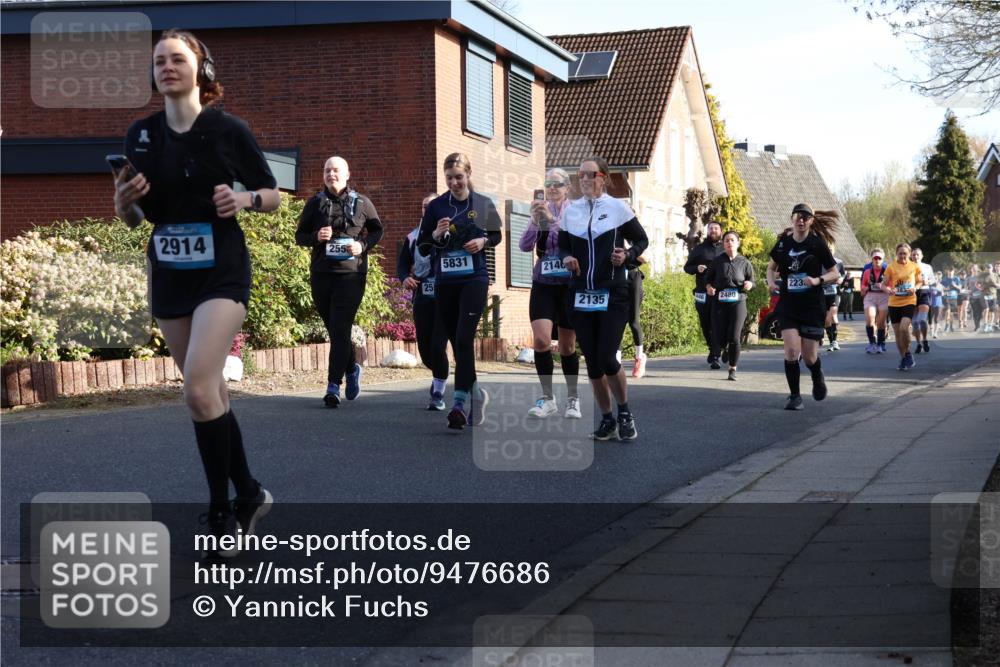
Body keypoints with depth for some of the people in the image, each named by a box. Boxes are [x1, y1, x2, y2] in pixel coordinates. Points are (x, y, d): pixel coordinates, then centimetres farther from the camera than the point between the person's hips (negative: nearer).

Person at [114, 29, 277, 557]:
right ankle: (248, 494, 27)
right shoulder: (141, 135, 4)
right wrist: (124, 199, -10)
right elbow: (131, 218, 12)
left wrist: (245, 199, -16)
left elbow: (272, 195, 4)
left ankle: (222, 512, -6)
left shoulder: (228, 131, -6)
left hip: (221, 274, -5)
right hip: (168, 276, 5)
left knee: (199, 390, -18)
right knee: (210, 394, 11)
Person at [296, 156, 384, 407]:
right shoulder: (315, 203, 7)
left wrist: (363, 245, -5)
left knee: (340, 330, -11)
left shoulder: (362, 203, 3)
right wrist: (316, 237, -10)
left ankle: (333, 386, -11)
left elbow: (377, 230, 15)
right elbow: (300, 236, 12)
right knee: (334, 328, 11)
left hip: (351, 274, -3)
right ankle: (352, 369, 36)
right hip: (321, 274, 3)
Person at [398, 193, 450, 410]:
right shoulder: (413, 237, 9)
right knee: (424, 348, 7)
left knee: (438, 346, -12)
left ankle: (438, 394, 3)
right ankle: (439, 376, 39)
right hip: (422, 297, 4)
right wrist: (405, 278, -6)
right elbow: (402, 263, 14)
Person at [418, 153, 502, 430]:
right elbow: (421, 246, 6)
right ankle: (474, 392, 25)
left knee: (464, 338, -15)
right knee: (455, 341, 8)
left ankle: (460, 401, -17)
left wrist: (483, 241, -7)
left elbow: (496, 235, 14)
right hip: (445, 282, 3)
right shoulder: (436, 206, 3)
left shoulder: (483, 204, 1)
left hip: (474, 279, -3)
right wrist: (436, 234, -14)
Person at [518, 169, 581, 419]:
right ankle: (547, 398, -1)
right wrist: (535, 221, -17)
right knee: (540, 340, -13)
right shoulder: (540, 212, 8)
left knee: (567, 346, 5)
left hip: (569, 284, -2)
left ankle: (573, 399, 20)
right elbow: (525, 246, -1)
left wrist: (552, 219, -27)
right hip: (543, 285, 2)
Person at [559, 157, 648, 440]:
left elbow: (642, 239, 7)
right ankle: (607, 419, 18)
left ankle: (625, 413, 9)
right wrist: (566, 258, -4)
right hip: (581, 295, 4)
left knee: (607, 359, -13)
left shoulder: (618, 208, -2)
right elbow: (563, 246, 18)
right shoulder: (570, 211, 7)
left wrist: (627, 255, -13)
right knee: (592, 361, 5)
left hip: (613, 294, -4)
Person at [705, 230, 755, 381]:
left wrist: (749, 284, -13)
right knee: (720, 339, 1)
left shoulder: (744, 263, 1)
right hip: (720, 303, 1)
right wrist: (708, 287, -6)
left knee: (734, 337, -11)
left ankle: (732, 369, 2)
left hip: (738, 303, -1)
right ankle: (725, 348, 39)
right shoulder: (717, 261, 3)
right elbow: (708, 278, 15)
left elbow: (752, 281, 10)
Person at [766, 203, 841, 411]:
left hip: (813, 306, -2)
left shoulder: (817, 244, -6)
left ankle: (818, 378, 37)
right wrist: (771, 281, -3)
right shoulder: (783, 243, 1)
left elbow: (835, 274, 0)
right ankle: (794, 395, 2)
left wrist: (818, 280, -19)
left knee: (809, 356, 2)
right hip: (787, 305, 2)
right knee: (791, 350, -14)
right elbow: (771, 266, 18)